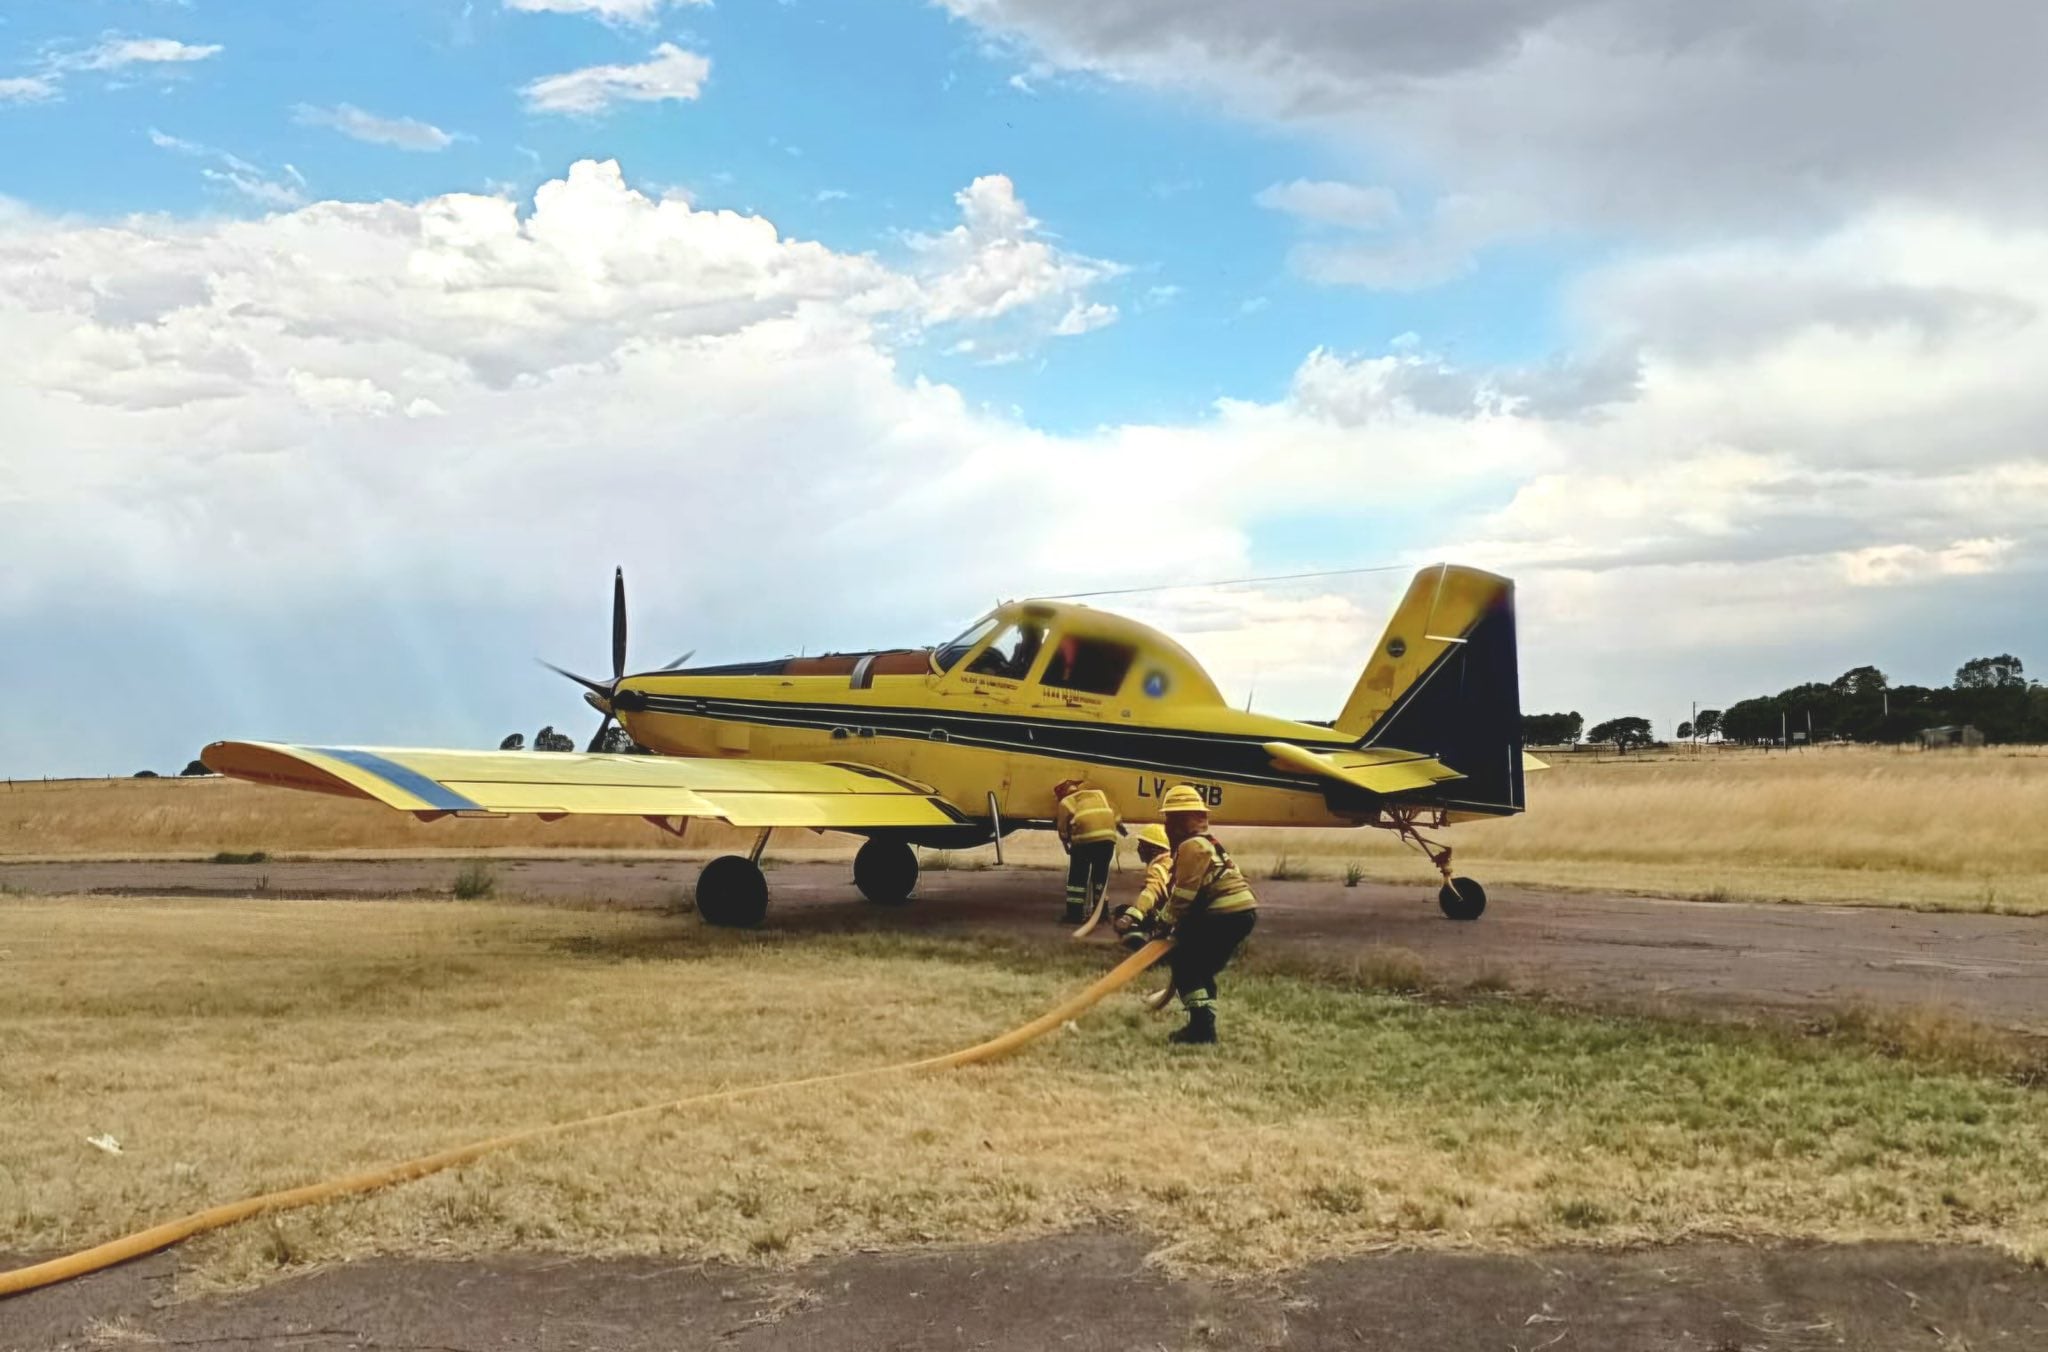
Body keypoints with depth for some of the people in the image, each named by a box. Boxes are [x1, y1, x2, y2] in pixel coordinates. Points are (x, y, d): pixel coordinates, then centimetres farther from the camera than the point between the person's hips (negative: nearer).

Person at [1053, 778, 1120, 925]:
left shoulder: (1066, 802, 16)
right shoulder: (1099, 793, 27)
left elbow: (1062, 829, 14)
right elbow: (1115, 814, 25)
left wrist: (1067, 843, 31)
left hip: (1085, 837, -4)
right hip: (1108, 836, 4)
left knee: (1077, 876, 11)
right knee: (1100, 875, 20)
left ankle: (1075, 914, 10)